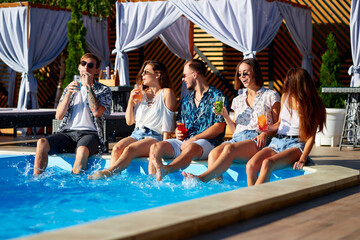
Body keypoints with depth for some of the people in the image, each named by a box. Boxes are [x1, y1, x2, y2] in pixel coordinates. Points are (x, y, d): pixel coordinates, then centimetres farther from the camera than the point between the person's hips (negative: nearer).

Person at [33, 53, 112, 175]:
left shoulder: (104, 90, 11)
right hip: (68, 133, 4)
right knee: (42, 142, -26)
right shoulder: (70, 88, 22)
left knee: (82, 150, -40)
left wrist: (88, 86, -5)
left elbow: (97, 112, -10)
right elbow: (59, 116, 9)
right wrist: (69, 94, -5)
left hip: (89, 134, -3)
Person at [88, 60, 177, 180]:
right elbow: (129, 121, 20)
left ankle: (106, 173, -44)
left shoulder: (166, 93, 4)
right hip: (137, 134, 5)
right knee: (117, 148, -27)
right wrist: (131, 100, 7)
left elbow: (168, 122, -2)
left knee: (130, 149, -34)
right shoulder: (141, 94, 21)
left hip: (155, 136, -5)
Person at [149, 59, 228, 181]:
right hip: (183, 141, 6)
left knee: (191, 148, -41)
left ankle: (166, 170, -66)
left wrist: (193, 139, -14)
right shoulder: (186, 100, 24)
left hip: (206, 142, -6)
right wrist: (178, 132, 2)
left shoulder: (217, 96, 3)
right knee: (155, 147, -20)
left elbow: (219, 127, -7)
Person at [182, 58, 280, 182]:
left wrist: (265, 133, -14)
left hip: (257, 140, -5)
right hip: (238, 138, 5)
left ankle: (202, 178, -46)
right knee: (214, 153, -31)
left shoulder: (270, 96, 11)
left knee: (230, 148, -38)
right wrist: (225, 116, 6)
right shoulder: (238, 100, 25)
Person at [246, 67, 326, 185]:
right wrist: (268, 128, 0)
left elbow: (310, 137, -7)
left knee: (267, 163, -36)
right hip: (277, 141, 5)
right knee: (251, 165, -26)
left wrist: (302, 159, -20)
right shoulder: (286, 96, 10)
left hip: (295, 145, -5)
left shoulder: (312, 106, -5)